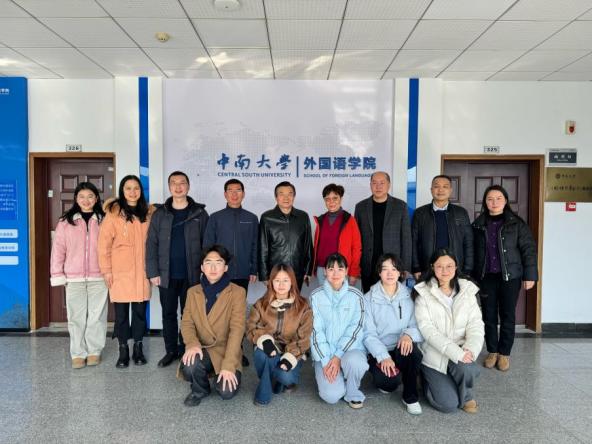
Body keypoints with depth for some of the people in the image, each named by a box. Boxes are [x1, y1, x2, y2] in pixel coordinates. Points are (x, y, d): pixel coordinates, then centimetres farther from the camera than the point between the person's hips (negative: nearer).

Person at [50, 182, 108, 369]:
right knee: (76, 317, 6)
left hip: (98, 277, 0)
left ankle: (94, 351, 20)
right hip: (74, 278, 0)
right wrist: (58, 275, -1)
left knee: (97, 315, 6)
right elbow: (58, 248, 3)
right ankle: (78, 353, 18)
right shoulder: (65, 222, 4)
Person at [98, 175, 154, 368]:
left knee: (140, 310, 8)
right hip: (120, 271, -2)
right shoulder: (114, 213, -6)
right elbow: (104, 243, -5)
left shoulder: (148, 212, 6)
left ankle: (138, 347, 22)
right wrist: (106, 270, -7)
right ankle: (123, 350, 19)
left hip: (141, 271, 3)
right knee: (121, 312, 5)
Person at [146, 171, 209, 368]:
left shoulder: (200, 213, 1)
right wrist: (153, 272, -5)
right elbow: (152, 244, 1)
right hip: (167, 275, 1)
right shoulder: (160, 214, 3)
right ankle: (171, 350, 24)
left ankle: (187, 349, 24)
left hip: (192, 275, -1)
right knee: (168, 314, 10)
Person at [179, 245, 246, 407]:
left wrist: (228, 365, -24)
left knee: (227, 391, -23)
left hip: (226, 351, -2)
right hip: (202, 349, 2)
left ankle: (226, 374, 14)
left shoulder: (237, 292, -10)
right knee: (189, 367, -30)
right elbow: (187, 323, 0)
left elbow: (237, 330, -16)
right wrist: (192, 344, -22)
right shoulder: (193, 292, 4)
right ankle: (200, 389, 5)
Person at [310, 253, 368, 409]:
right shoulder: (316, 296, -1)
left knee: (354, 362, -35)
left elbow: (355, 329, -6)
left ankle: (353, 394, -2)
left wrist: (338, 356, -15)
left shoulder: (356, 296, -1)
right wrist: (325, 360, -13)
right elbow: (316, 330, -4)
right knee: (331, 395, -21)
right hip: (325, 352, 0)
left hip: (350, 348, 0)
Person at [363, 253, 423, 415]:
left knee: (410, 348, -33)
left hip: (402, 349, 2)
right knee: (390, 380, -31)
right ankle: (384, 379, 9)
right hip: (379, 352, -2)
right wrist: (383, 356, -24)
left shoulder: (409, 297, 4)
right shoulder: (369, 299, -2)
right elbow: (368, 333, -8)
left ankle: (410, 397, -9)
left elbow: (418, 326, -2)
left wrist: (409, 334, -26)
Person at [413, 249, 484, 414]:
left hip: (460, 352, 2)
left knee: (467, 368, -32)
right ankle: (430, 381, 22)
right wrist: (456, 353, -27)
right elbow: (427, 329, -17)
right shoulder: (424, 293, -9)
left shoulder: (467, 290, 1)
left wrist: (470, 349, -23)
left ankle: (466, 396, 4)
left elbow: (476, 325, -3)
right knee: (449, 404, -12)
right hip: (434, 355, -2)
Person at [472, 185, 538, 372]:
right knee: (489, 316, 7)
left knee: (507, 316, 6)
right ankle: (492, 351, 21)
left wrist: (529, 275, -7)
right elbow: (473, 251, 5)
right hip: (486, 277, 2)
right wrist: (472, 275, 4)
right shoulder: (478, 224, 3)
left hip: (510, 276, -2)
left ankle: (504, 353, 19)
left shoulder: (516, 223, -2)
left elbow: (528, 249, -3)